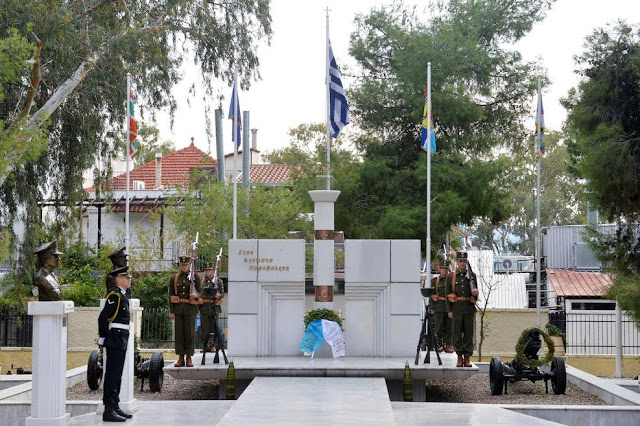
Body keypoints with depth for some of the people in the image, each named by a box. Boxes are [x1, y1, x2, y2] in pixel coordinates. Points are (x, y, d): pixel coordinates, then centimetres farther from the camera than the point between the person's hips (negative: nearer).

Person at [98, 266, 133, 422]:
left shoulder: (122, 296, 17)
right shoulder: (114, 295, -13)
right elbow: (103, 317, -18)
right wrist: (104, 338, -15)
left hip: (121, 342, 10)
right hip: (115, 340, -10)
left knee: (116, 375, 14)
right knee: (112, 374, -8)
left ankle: (115, 407, 21)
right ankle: (109, 410, -7)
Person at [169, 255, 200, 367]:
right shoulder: (174, 278, 8)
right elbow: (171, 295, 6)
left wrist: (195, 294, -18)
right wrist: (171, 311, 0)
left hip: (190, 309, -1)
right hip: (178, 309, 1)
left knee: (190, 333, -2)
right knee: (179, 333, 1)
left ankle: (189, 358, 3)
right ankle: (181, 358, 6)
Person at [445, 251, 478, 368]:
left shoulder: (472, 275, 8)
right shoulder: (451, 277, 6)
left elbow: (476, 292, 11)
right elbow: (448, 294, 5)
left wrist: (475, 292, -14)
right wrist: (449, 310, -2)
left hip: (469, 309, 1)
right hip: (457, 309, -1)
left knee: (468, 333, 1)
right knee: (457, 333, -1)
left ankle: (467, 358, 7)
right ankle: (459, 357, 6)